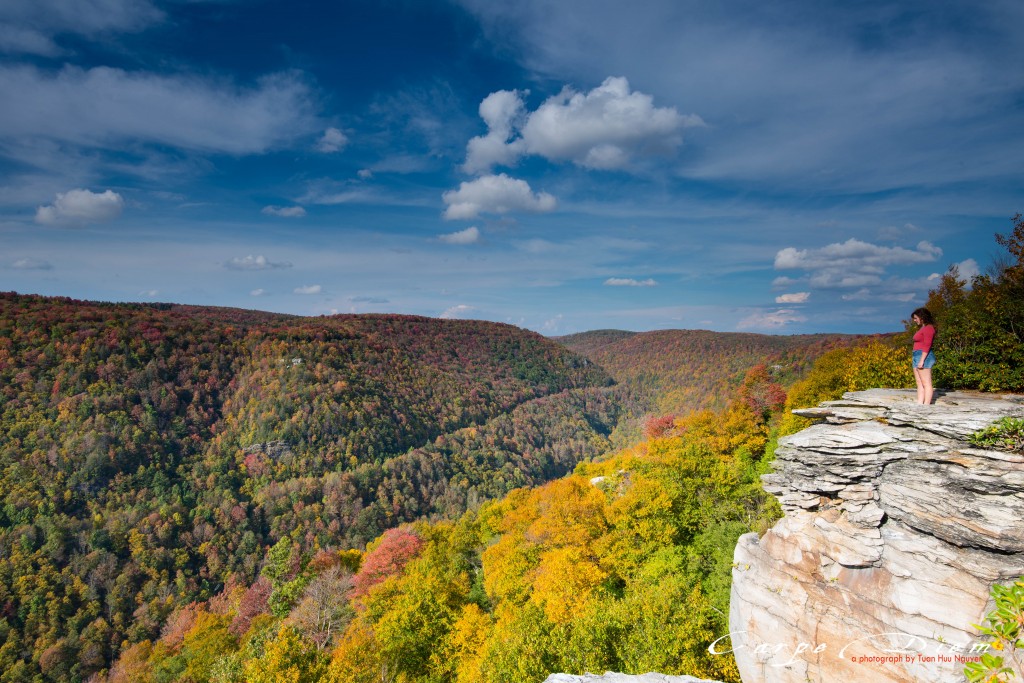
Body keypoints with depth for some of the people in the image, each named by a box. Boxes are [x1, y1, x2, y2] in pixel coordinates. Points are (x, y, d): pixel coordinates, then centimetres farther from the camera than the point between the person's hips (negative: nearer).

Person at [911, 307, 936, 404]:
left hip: (924, 357, -10)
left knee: (926, 383, -9)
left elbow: (927, 345, -17)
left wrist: (922, 360, -21)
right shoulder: (923, 328, 20)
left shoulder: (928, 328, -9)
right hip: (917, 357, 10)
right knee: (919, 383, 7)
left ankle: (926, 406, -9)